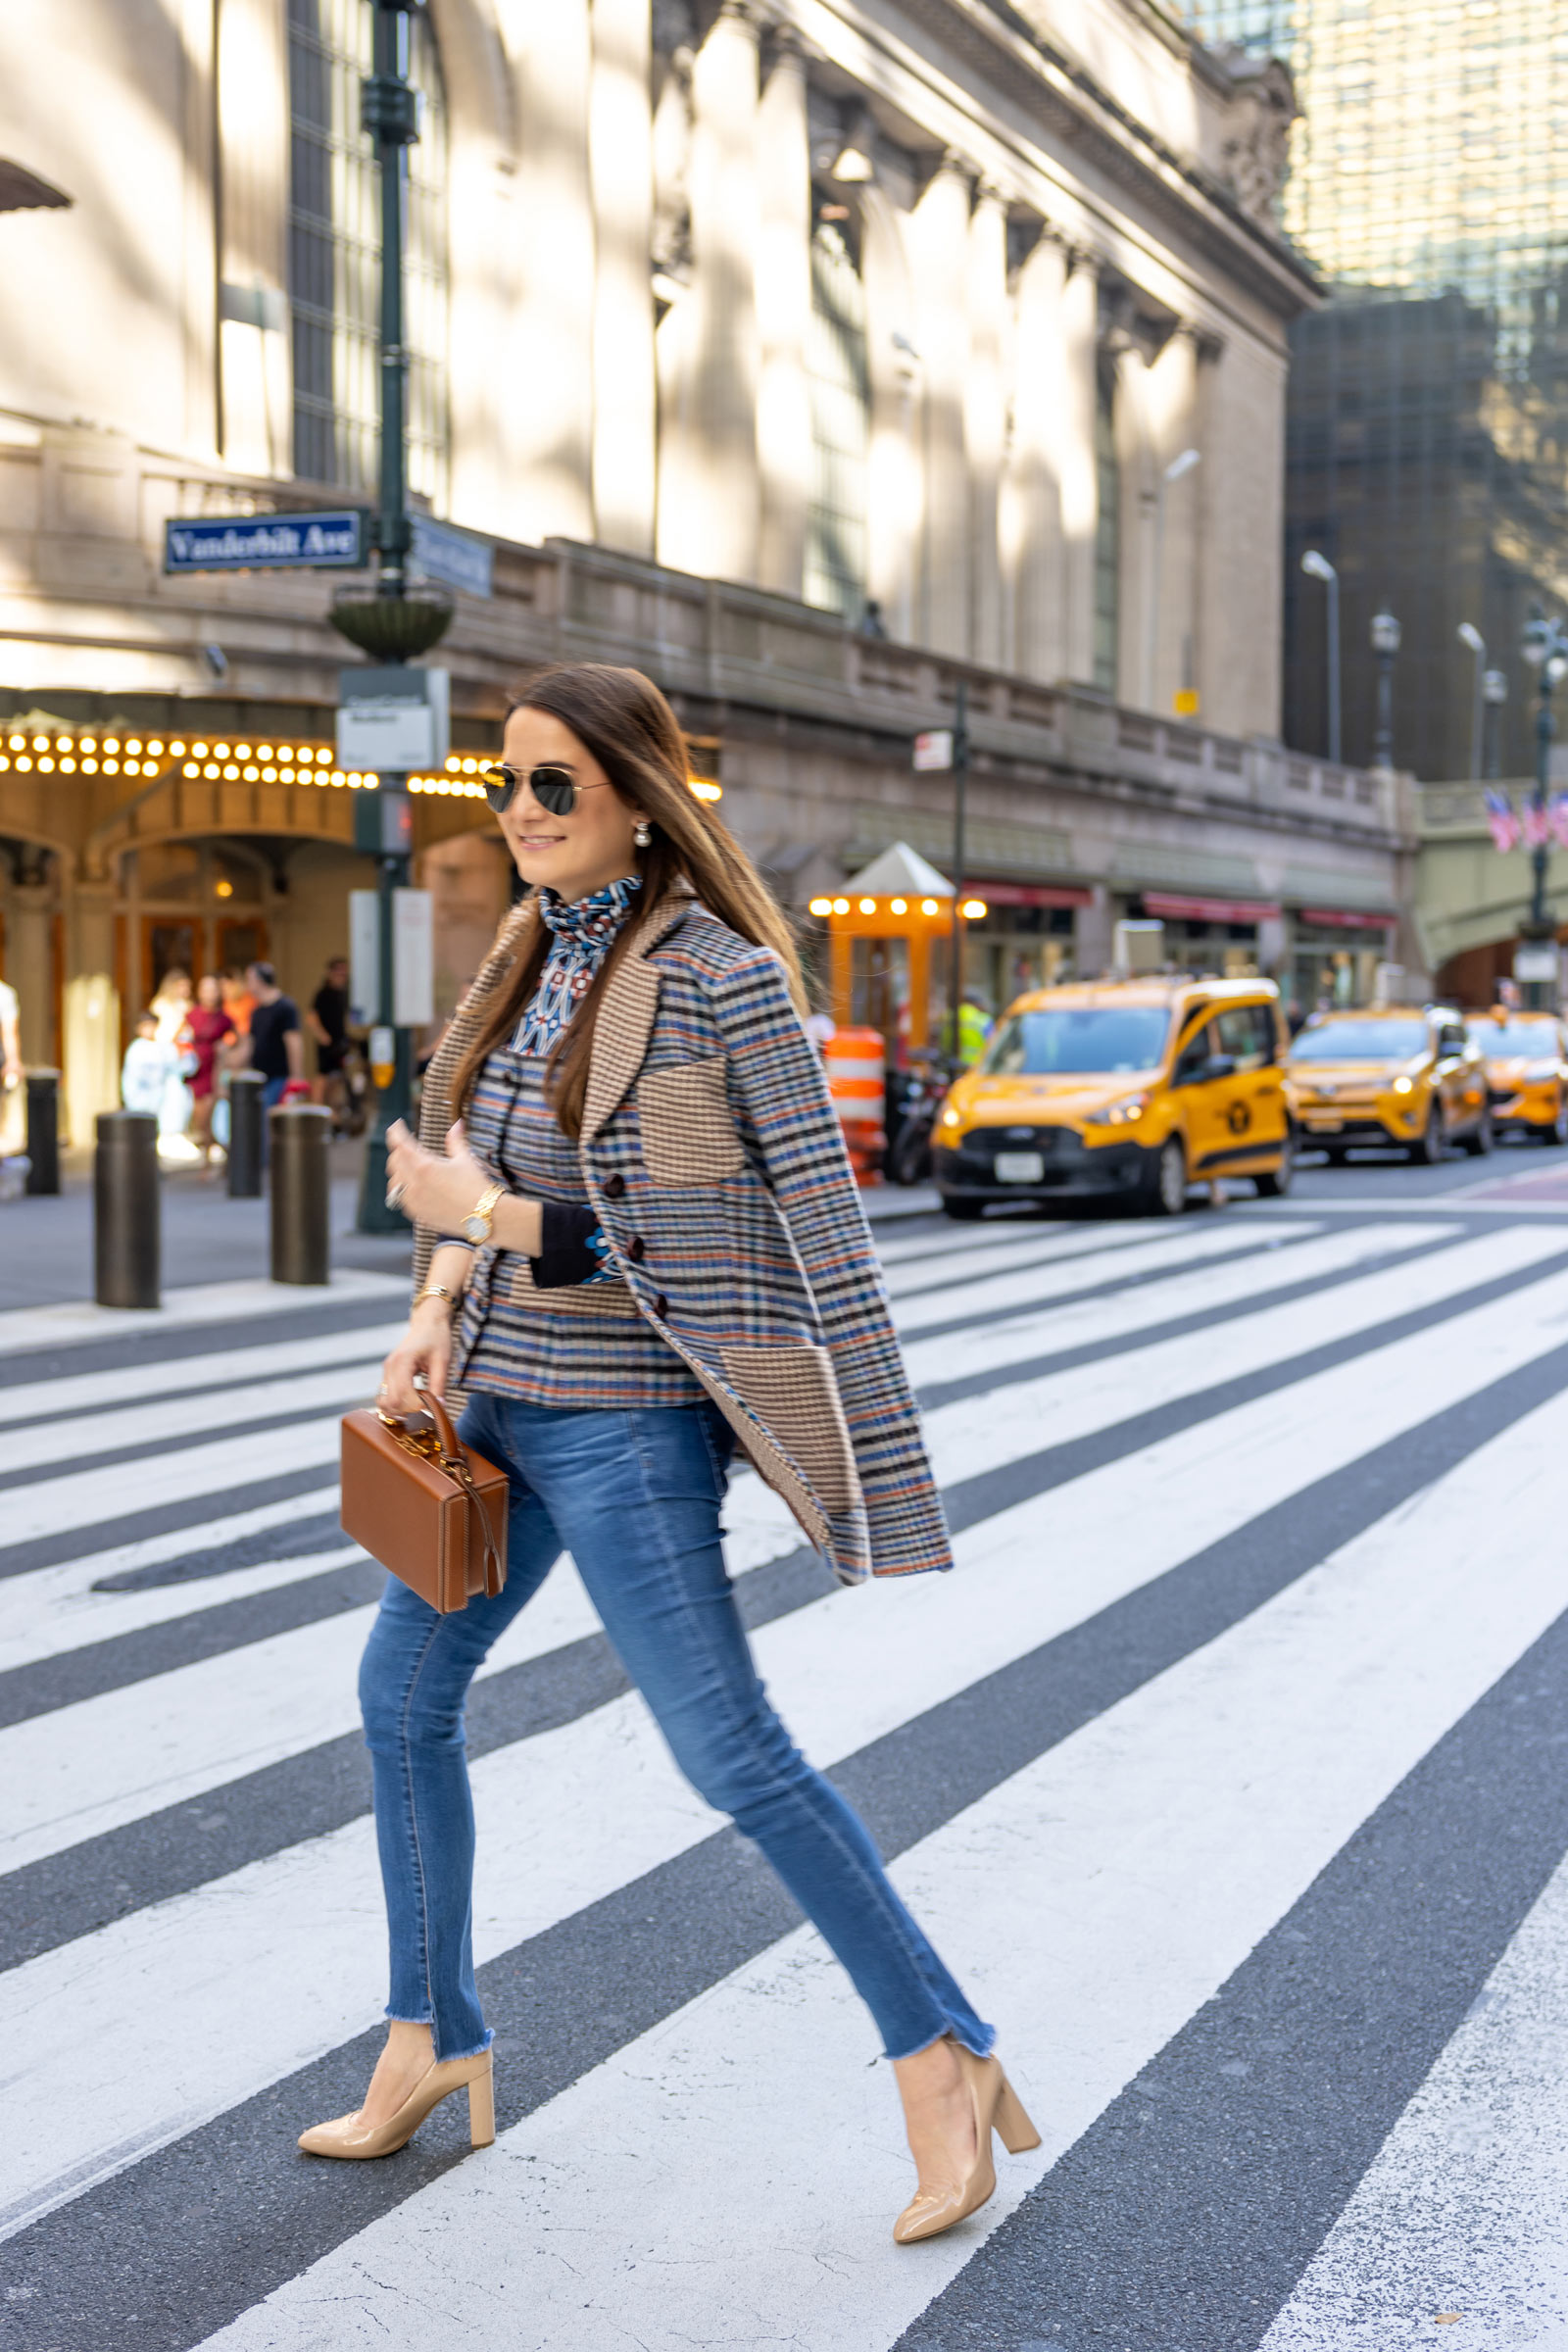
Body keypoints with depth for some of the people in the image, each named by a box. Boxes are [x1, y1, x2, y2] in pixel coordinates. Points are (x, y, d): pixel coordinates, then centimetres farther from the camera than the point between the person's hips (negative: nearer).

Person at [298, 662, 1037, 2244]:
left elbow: (820, 1207, -15)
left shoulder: (720, 972, -16)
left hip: (627, 1417, -9)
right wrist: (438, 1303, 3)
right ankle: (432, 2042, 32)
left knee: (730, 1752, -6)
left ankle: (941, 2064, 8)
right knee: (403, 1691, 16)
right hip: (509, 1402, 9)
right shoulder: (534, 950, 8)